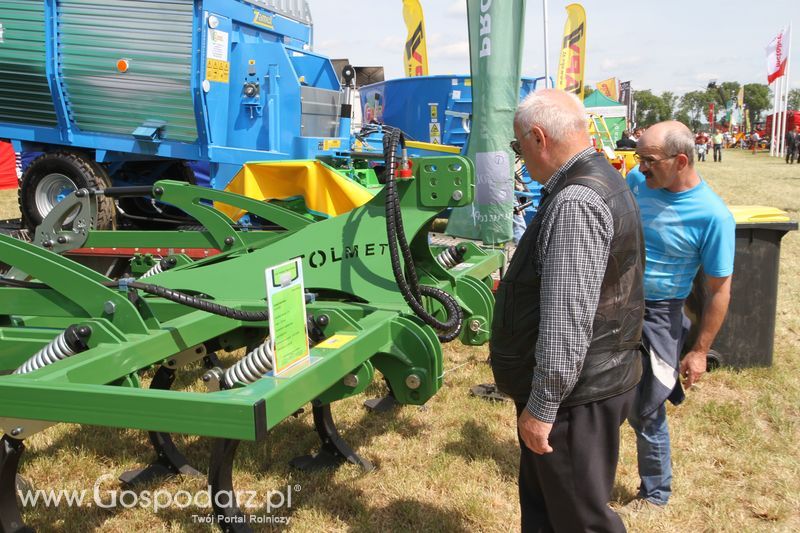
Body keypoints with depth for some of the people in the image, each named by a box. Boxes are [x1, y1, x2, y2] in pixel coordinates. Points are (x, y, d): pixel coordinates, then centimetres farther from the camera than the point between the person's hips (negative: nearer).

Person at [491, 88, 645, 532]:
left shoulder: (576, 203, -25)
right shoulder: (598, 179, 11)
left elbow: (567, 320, -28)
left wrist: (542, 406, -21)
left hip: (575, 396, -10)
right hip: (586, 382, 11)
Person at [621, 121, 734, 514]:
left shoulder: (713, 216, -20)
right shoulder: (636, 181, -6)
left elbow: (719, 291, -13)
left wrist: (700, 351, -11)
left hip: (654, 319, -5)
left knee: (645, 414, 7)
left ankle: (655, 495, 31)